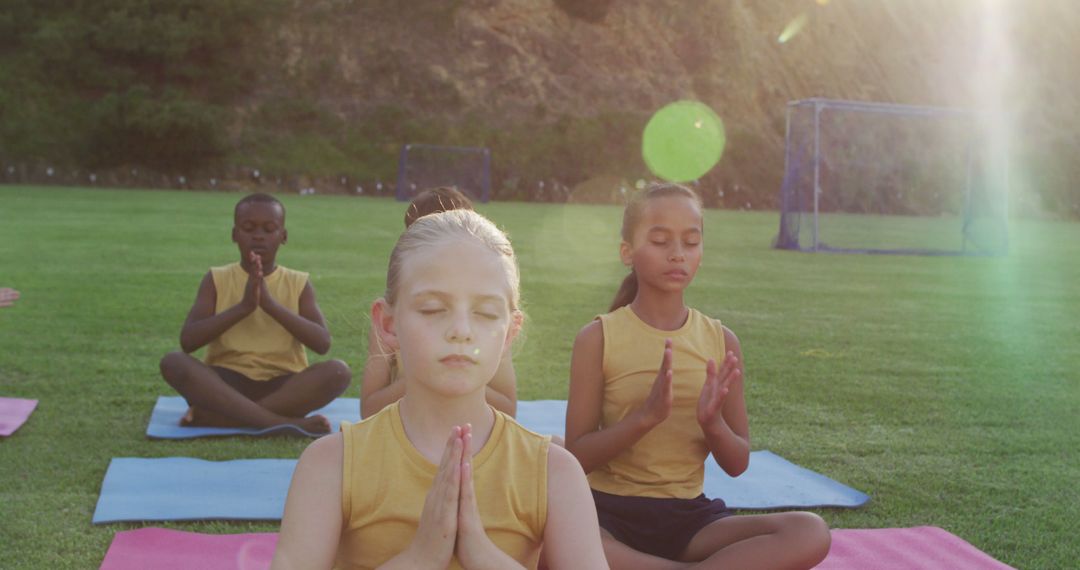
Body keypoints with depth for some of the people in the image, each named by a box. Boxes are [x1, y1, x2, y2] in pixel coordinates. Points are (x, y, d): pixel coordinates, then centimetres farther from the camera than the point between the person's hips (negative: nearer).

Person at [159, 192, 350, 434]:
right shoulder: (217, 279, 5)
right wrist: (242, 307, -19)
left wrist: (271, 304, -19)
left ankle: (212, 416, -27)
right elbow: (188, 341, -8)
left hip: (283, 385, 0)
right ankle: (281, 422, -36)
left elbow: (322, 343, -8)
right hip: (227, 382, 0)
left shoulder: (298, 283, 6)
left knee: (338, 371, -28)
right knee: (173, 362, -28)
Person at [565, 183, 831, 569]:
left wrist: (713, 423, -15)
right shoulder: (598, 337, -5)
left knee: (810, 533, -23)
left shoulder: (721, 341, 4)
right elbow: (577, 457, -7)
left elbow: (738, 464, 6)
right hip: (609, 509, -3)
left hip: (687, 515, 3)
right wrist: (645, 416, -22)